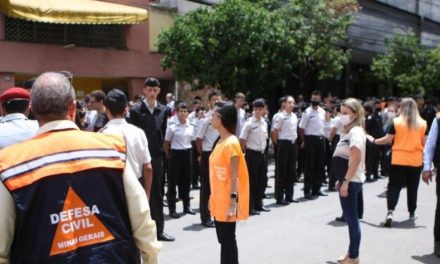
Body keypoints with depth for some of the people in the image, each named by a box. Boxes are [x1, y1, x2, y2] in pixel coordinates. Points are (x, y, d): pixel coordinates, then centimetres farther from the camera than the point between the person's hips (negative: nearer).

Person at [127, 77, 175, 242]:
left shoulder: (163, 110, 6)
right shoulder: (136, 110, -6)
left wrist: (160, 147, 5)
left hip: (157, 156, 4)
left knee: (157, 193, 10)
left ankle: (159, 230, 20)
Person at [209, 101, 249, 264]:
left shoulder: (231, 143, -17)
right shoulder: (220, 141, 9)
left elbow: (235, 176, -19)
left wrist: (233, 201, -22)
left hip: (227, 202, -9)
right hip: (218, 199, 9)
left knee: (228, 240, 1)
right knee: (223, 239, 16)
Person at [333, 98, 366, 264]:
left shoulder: (356, 131, -15)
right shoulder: (349, 131, 15)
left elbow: (356, 158, -23)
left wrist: (346, 181, -25)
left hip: (351, 181, -10)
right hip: (347, 180, 10)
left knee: (351, 218, -2)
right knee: (349, 218, 15)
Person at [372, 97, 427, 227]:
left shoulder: (396, 122, -6)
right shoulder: (422, 123, 0)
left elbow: (388, 139, -7)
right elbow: (425, 143, 2)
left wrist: (374, 141, 8)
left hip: (398, 160, -2)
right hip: (416, 161, 2)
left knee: (394, 186, 1)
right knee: (412, 188, 15)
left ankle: (390, 212, -15)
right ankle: (412, 213, 26)